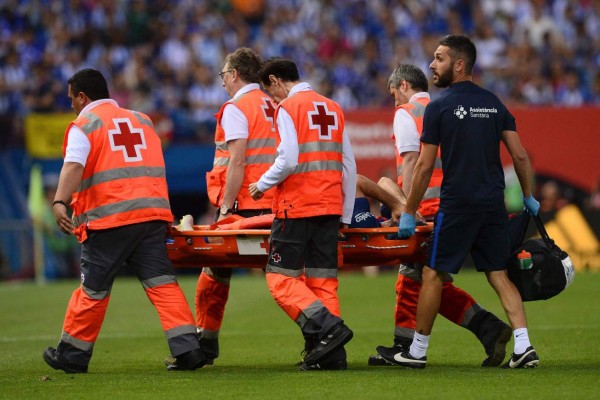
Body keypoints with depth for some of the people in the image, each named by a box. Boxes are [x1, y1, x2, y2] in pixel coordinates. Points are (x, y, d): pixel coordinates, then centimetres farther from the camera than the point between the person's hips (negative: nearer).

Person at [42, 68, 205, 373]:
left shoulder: (84, 126, 3)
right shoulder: (142, 121, 23)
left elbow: (74, 166, -14)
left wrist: (60, 202, -25)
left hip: (108, 220, -5)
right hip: (153, 213, 5)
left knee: (93, 289, 5)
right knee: (162, 283, 1)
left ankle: (73, 355, 16)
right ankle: (186, 349, -11)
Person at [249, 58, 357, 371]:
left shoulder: (287, 108, -5)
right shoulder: (333, 109, 16)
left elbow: (288, 160, -16)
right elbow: (349, 166, 16)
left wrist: (262, 185, 1)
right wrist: (346, 215, 20)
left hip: (296, 206, -7)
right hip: (330, 205, 7)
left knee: (282, 278, -1)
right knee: (323, 280, 7)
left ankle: (327, 326, -18)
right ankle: (332, 354, 0)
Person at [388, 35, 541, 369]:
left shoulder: (439, 108, -7)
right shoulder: (494, 104, 8)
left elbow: (425, 167, -8)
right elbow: (520, 156, 7)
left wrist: (409, 213, -1)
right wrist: (528, 196, 22)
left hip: (457, 204, -5)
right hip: (494, 203, 5)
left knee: (434, 275, 6)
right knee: (499, 275, 9)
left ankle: (418, 350, 13)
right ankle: (524, 346, -4)